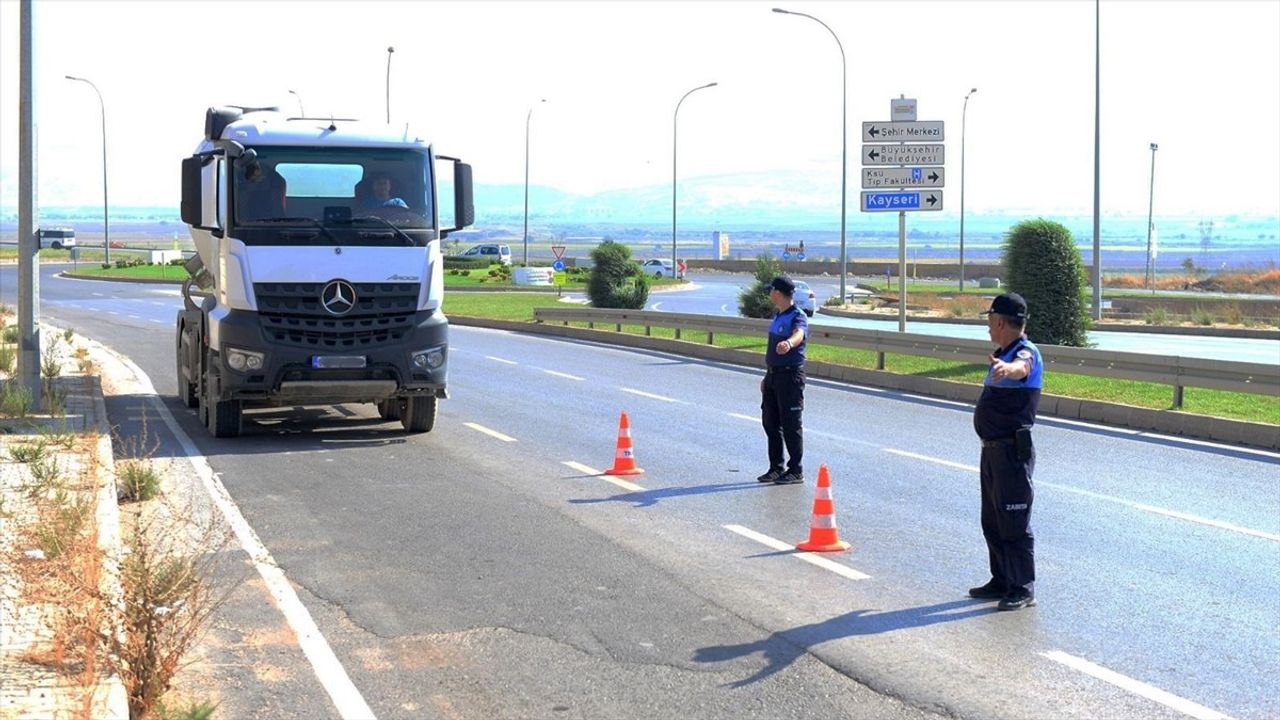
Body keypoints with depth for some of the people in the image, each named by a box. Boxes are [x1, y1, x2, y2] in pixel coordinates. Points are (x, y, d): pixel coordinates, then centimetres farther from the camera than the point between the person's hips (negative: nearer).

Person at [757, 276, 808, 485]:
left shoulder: (797, 317, -14)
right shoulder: (778, 316, 15)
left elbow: (798, 334, -38)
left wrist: (789, 343, -60)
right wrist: (767, 376, 25)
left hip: (790, 375, -9)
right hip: (773, 374, 9)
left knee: (790, 425, -4)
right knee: (770, 422, 12)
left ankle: (796, 471, 3)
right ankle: (776, 468, 21)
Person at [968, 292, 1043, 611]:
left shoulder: (1025, 353, -16)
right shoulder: (1003, 355, 15)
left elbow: (1020, 367, -43)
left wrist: (1007, 368, -64)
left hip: (1013, 451, -10)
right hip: (992, 449, 10)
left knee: (1014, 523, -6)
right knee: (992, 521, 16)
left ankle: (1023, 589, 0)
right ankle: (1001, 581, 26)